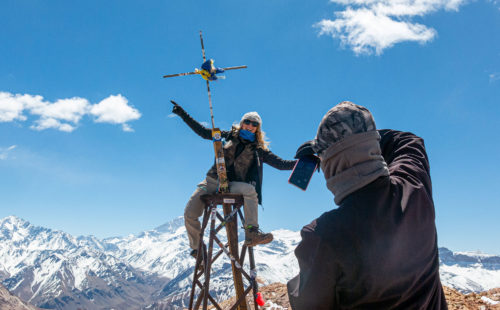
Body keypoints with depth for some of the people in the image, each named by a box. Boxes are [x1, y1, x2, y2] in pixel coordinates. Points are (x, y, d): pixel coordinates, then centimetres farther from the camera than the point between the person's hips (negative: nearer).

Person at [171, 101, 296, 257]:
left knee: (250, 189, -34)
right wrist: (182, 114, 12)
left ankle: (252, 233, -34)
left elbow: (280, 164, 3)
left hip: (234, 185, -1)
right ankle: (197, 247, 9)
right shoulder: (230, 136, 12)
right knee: (189, 214, -14)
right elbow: (203, 132, 15)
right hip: (213, 180, 1)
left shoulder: (258, 150, 9)